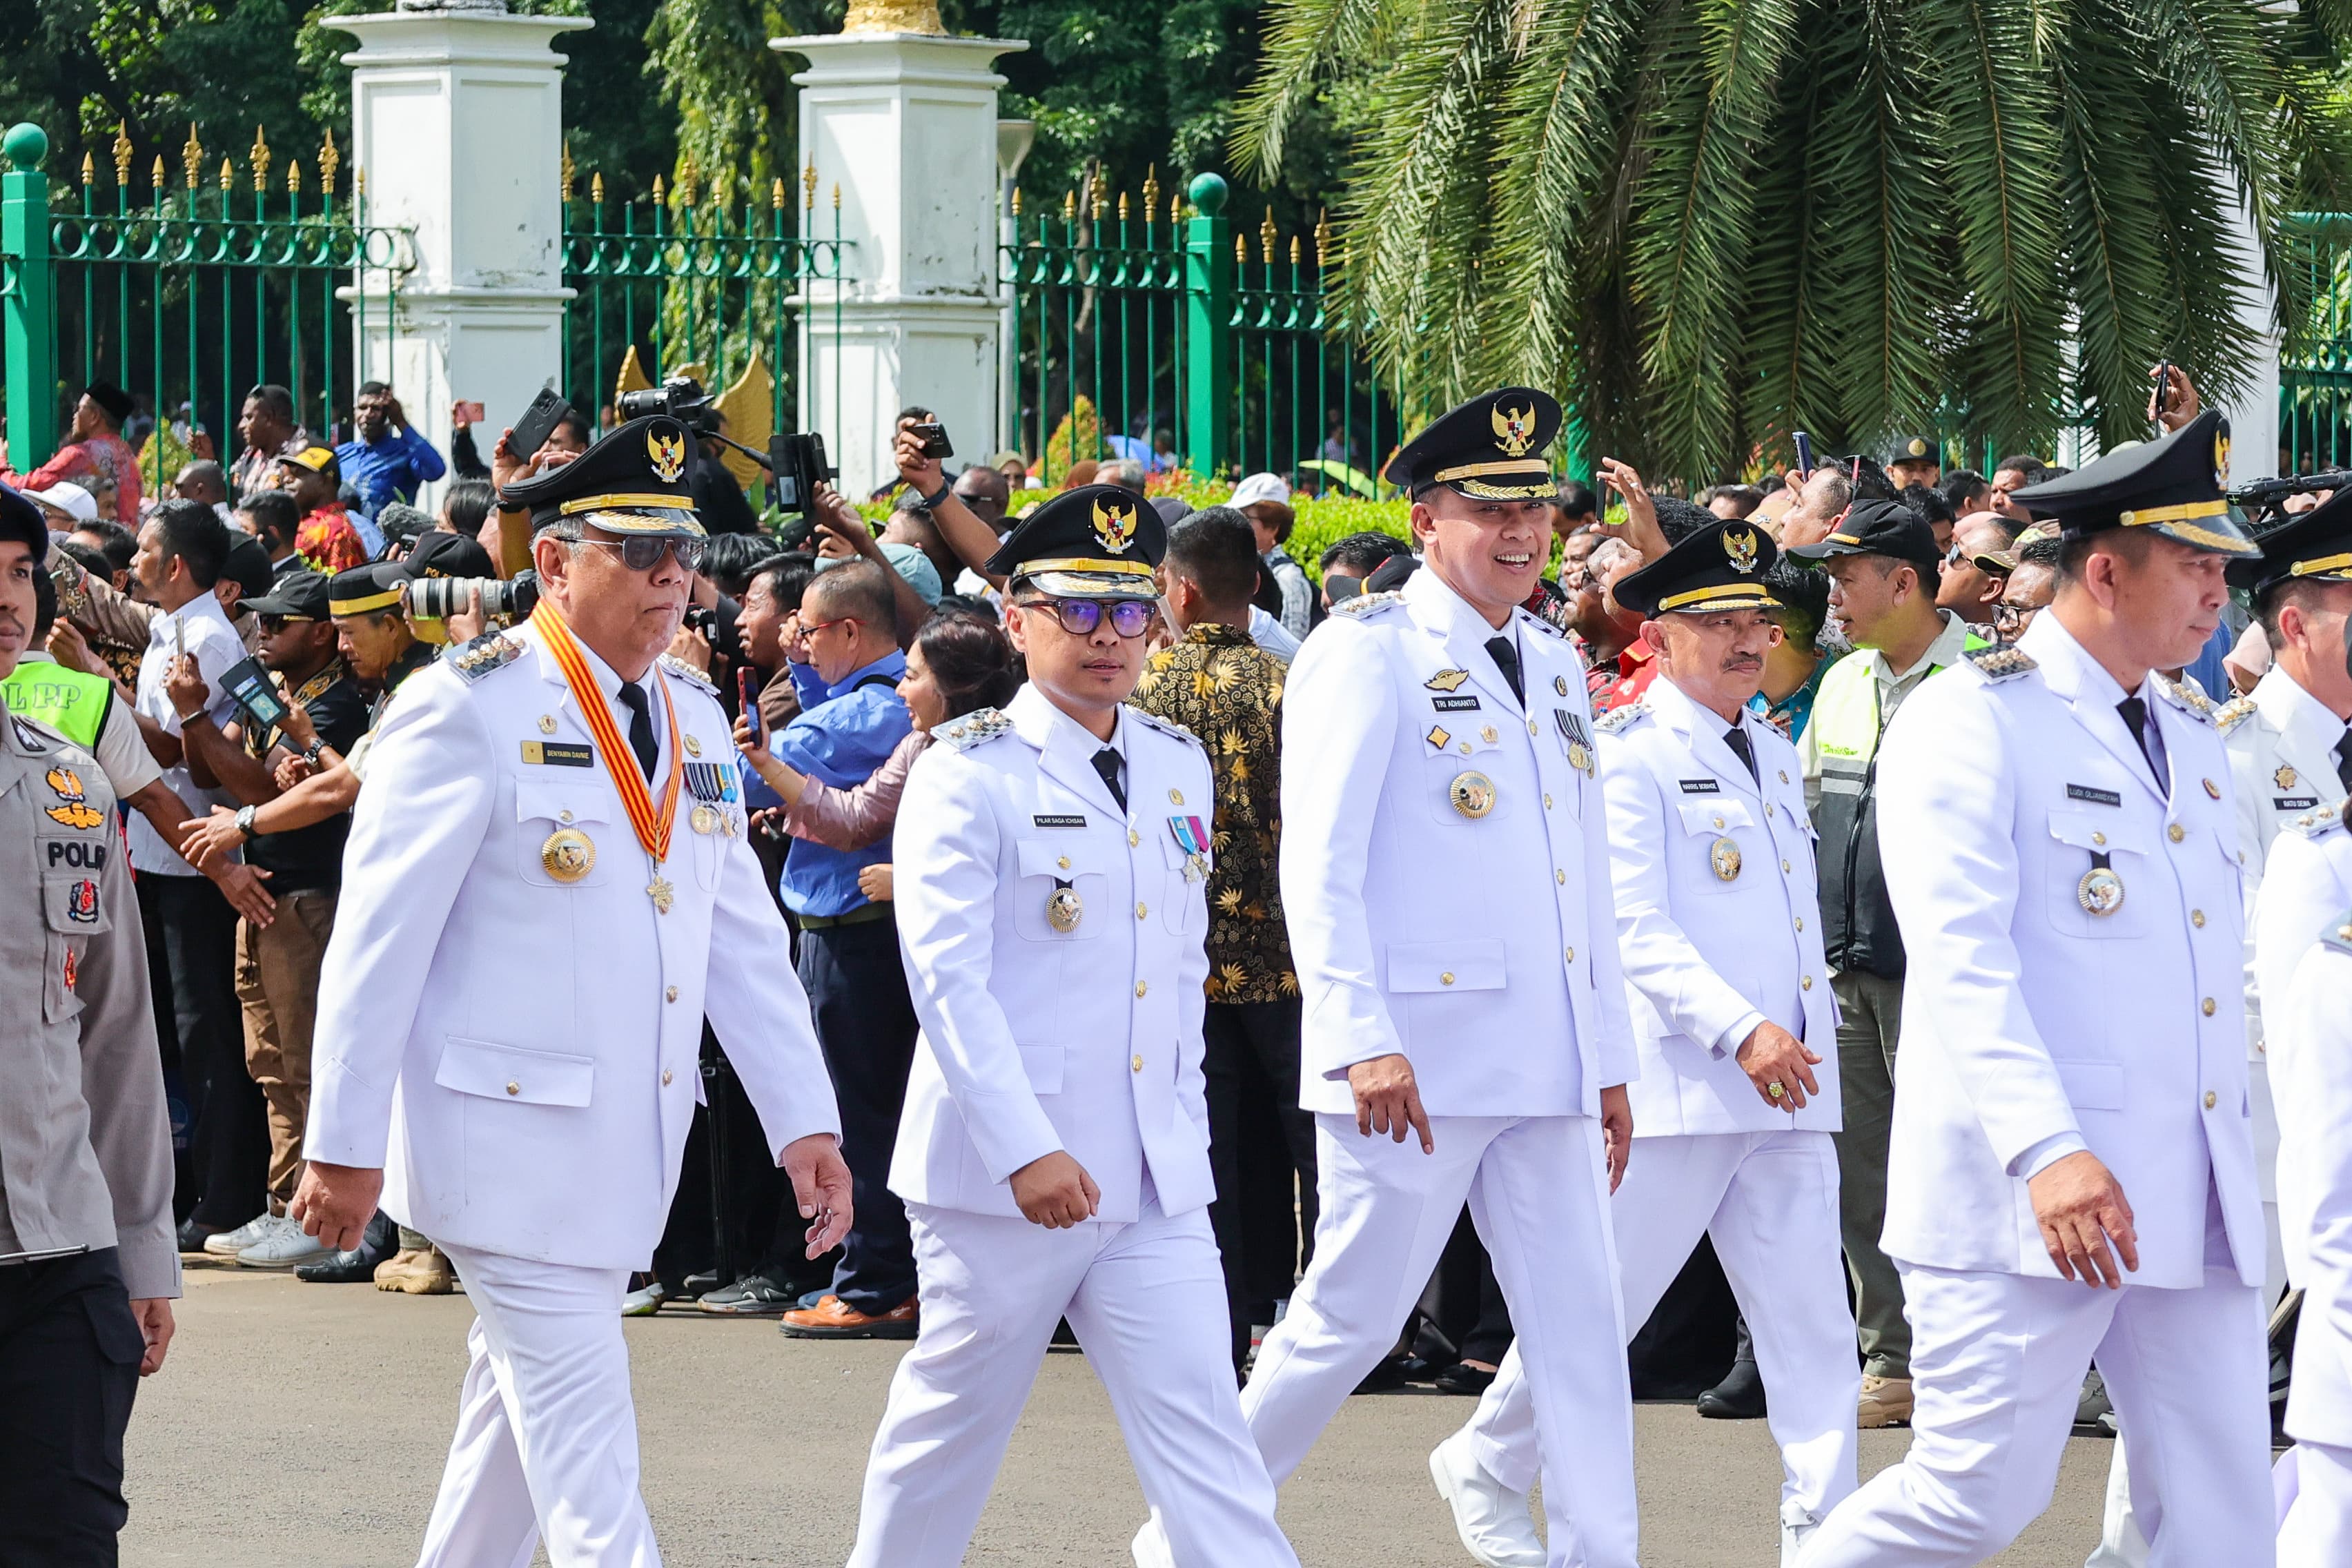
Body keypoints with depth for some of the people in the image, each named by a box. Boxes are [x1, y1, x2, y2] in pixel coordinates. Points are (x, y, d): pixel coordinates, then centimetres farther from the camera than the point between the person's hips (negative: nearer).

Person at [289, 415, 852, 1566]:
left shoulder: (695, 723, 12)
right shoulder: (469, 710, -10)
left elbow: (745, 938, 14)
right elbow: (379, 937, -11)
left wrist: (803, 1120, 6)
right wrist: (344, 1143, -12)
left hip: (629, 1154, 7)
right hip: (512, 1148, -7)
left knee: (518, 1414, 16)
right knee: (579, 1434, -10)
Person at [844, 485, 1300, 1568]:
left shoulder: (1178, 767, 12)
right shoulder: (968, 774, -7)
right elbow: (948, 975, -15)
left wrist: (1186, 1124, 16)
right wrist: (1027, 1152, -22)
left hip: (1157, 1179, 5)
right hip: (1002, 1172, -5)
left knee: (1202, 1428, -3)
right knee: (954, 1418, 9)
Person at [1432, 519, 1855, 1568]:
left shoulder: (1775, 755, 18)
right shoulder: (1629, 753, -6)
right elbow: (1635, 927, -14)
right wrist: (1741, 1031, -23)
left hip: (1785, 1088, 7)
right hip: (1676, 1080, -7)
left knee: (1813, 1316, 0)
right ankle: (1486, 1470, 21)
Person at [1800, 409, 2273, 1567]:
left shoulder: (2191, 742, 19)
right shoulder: (1972, 721, -7)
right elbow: (1961, 961, -18)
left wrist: (2236, 1159, 20)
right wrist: (2047, 1149, -29)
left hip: (2196, 1206, 7)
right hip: (2026, 1200, -7)